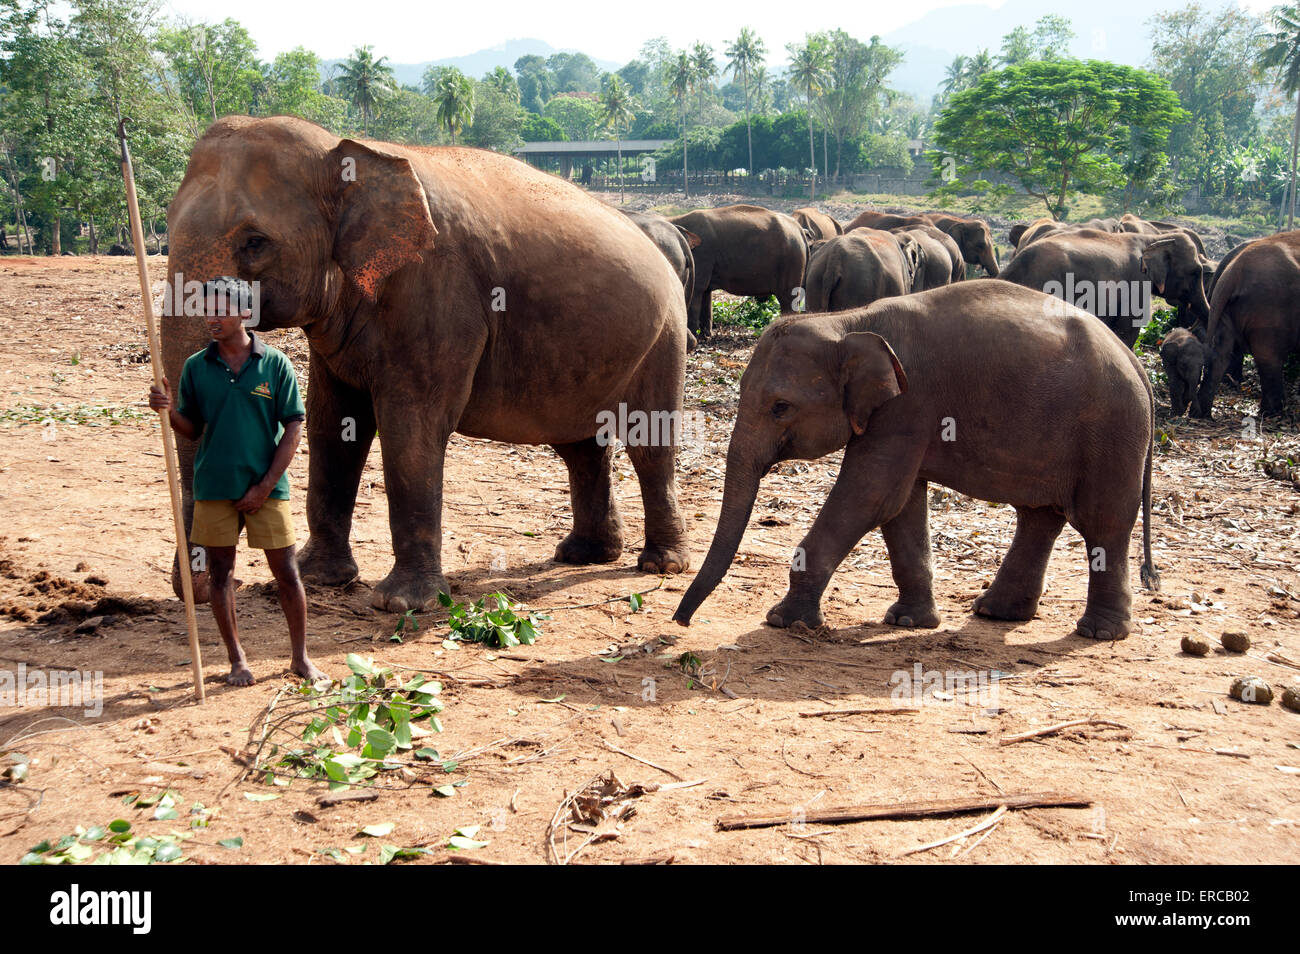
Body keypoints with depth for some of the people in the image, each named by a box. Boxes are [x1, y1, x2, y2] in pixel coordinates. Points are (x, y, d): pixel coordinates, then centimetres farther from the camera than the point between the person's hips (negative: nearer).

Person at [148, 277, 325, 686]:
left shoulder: (274, 364, -3)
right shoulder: (196, 367, 3)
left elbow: (293, 428, -3)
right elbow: (192, 430, 8)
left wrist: (265, 486, -9)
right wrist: (168, 409, -14)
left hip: (266, 487, -2)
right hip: (213, 487, 2)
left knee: (286, 570, 2)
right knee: (220, 571, 8)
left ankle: (301, 657, 16)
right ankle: (237, 659, 21)